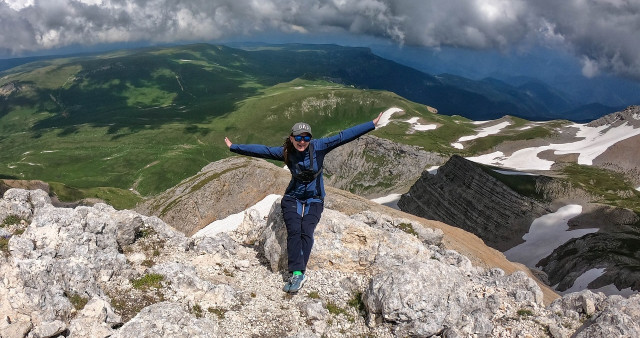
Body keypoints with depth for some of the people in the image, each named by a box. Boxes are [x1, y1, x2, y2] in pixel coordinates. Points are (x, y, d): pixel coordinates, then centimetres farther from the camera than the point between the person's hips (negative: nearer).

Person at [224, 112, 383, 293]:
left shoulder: (318, 147, -10)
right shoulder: (285, 152, -5)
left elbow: (343, 136, -15)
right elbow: (260, 150, 0)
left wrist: (371, 124, -16)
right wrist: (234, 147, 3)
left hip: (314, 200, -1)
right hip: (293, 198, 1)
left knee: (306, 232, -23)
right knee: (294, 231, -22)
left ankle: (296, 274, -25)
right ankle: (298, 273, -27)